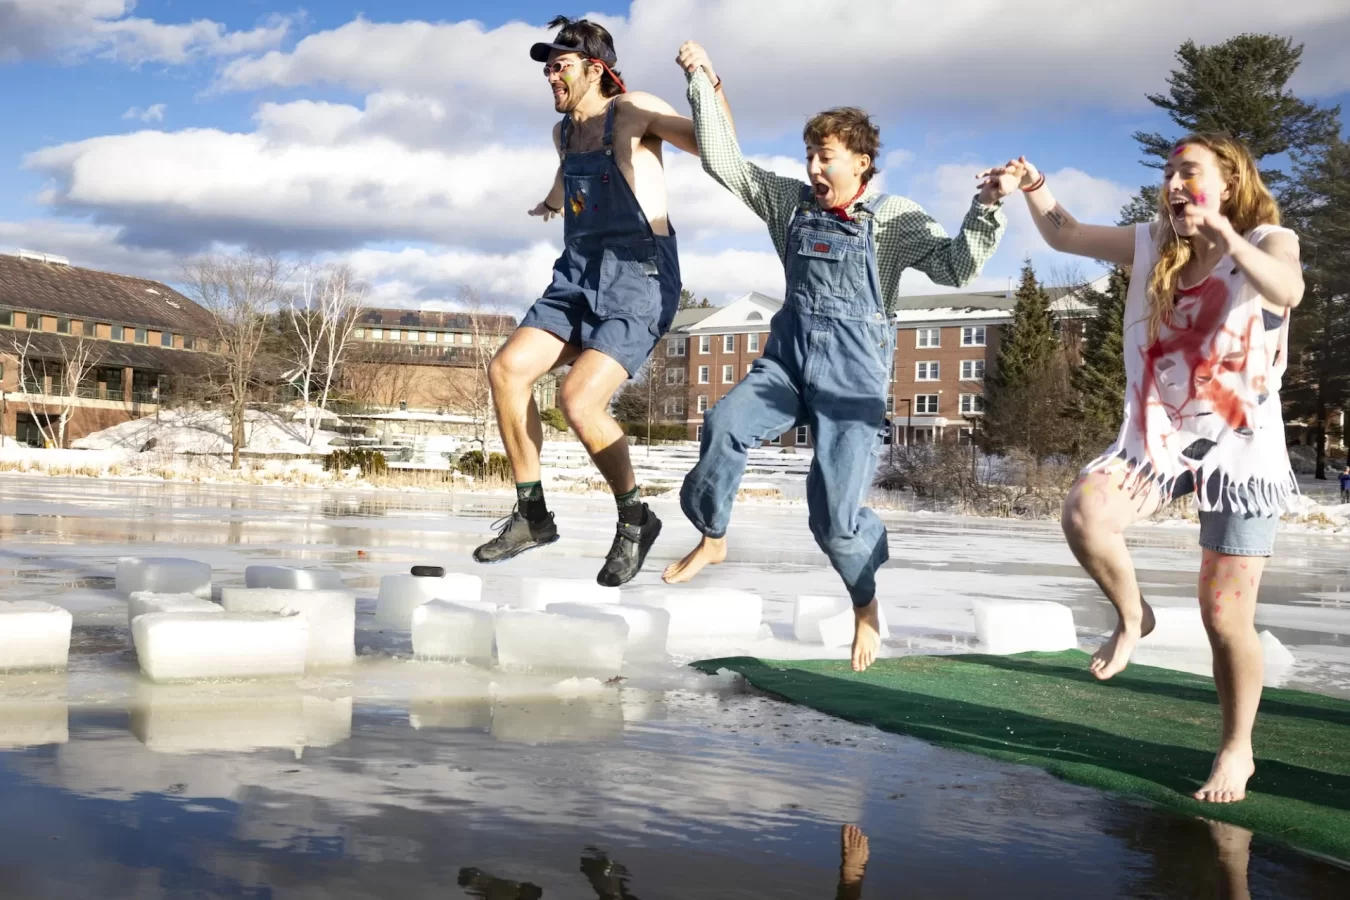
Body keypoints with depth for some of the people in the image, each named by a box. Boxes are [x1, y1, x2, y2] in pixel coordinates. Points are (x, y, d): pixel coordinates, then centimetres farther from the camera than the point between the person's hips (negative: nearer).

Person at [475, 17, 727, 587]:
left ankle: (635, 519, -1)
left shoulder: (633, 112, -4)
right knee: (507, 369, -11)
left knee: (580, 399, -23)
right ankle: (532, 514, 0)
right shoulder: (564, 132, 17)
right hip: (577, 277, 8)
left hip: (637, 279, -7)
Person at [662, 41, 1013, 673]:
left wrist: (987, 209, -23)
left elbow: (956, 268, -9)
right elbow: (723, 162, 12)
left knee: (836, 512, -13)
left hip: (854, 366, -3)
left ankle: (865, 602, 18)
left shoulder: (895, 219, 2)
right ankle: (712, 538, -1)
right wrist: (703, 84, 7)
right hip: (790, 352, 4)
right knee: (723, 426, -27)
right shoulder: (792, 202, 12)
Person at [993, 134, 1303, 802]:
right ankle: (1131, 616, 1)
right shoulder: (1150, 244, 8)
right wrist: (1035, 188, -2)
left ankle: (1237, 750, 21)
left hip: (1239, 449, -3)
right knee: (1084, 512, -29)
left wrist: (1226, 238, -44)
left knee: (1226, 618, -2)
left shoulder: (1269, 243, -4)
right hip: (1157, 439, 3)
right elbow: (1064, 235, 16)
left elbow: (1288, 289, -28)